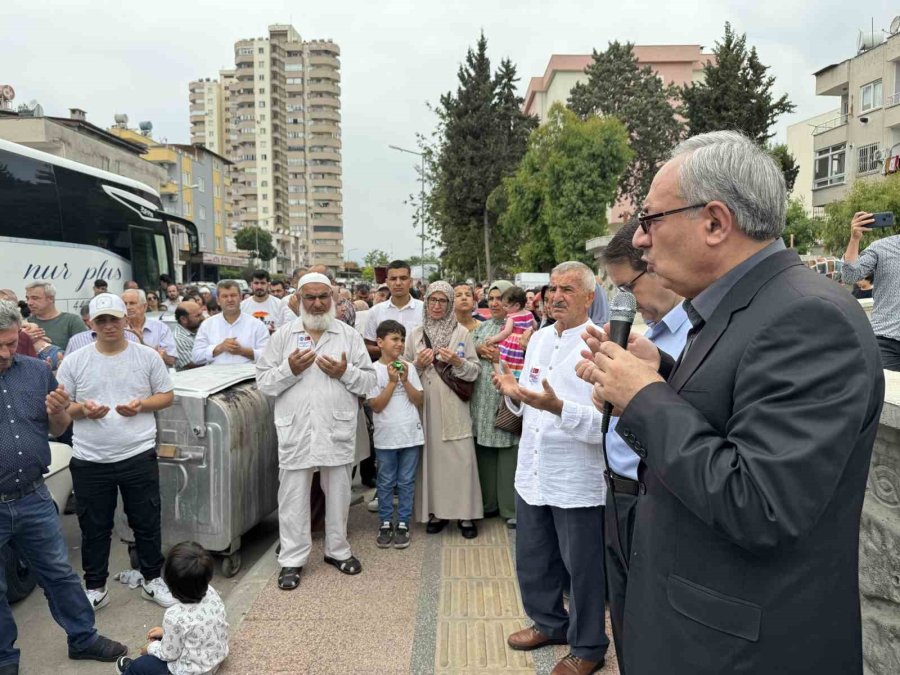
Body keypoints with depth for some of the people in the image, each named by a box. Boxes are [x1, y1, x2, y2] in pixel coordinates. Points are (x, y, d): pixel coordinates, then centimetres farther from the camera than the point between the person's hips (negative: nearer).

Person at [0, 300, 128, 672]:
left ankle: (83, 638, 33)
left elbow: (59, 429, 9)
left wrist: (58, 411, -14)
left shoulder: (37, 371, -1)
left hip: (34, 498, 3)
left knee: (60, 572, 16)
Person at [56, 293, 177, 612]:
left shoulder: (148, 356, -1)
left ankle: (152, 580, 30)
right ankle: (95, 587, 31)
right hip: (89, 461, 1)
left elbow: (167, 395, 5)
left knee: (147, 522, 12)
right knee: (94, 527, 14)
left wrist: (142, 405, -14)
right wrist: (81, 409, -17)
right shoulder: (74, 362, 0)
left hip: (138, 456, 0)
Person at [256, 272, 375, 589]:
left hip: (338, 429, 1)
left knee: (338, 493, 14)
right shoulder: (283, 335, 4)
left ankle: (338, 549, 33)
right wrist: (290, 369, -14)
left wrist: (345, 372, -15)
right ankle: (292, 559, 21)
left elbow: (369, 381, 3)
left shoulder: (349, 335, 5)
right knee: (293, 497, 6)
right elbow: (263, 382, 2)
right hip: (295, 430, -1)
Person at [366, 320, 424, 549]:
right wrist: (392, 381, -14)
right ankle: (385, 524, 22)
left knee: (406, 482, 9)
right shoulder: (374, 370, -5)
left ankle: (403, 524, 19)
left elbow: (419, 401, 1)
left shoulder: (409, 367, 2)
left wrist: (405, 380, -11)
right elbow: (376, 405, -10)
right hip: (386, 437, -2)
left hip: (411, 434, 2)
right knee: (386, 483, 9)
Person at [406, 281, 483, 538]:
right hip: (426, 405, 2)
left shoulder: (461, 332, 2)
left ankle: (465, 513, 8)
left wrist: (457, 362, -17)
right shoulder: (416, 333, 9)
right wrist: (418, 365, -8)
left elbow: (475, 370, 1)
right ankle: (435, 511, 18)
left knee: (460, 457, -3)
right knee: (431, 456, 5)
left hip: (453, 405, -2)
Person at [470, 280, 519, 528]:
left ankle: (510, 508, 11)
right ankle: (488, 503, 25)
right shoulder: (482, 327, 16)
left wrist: (501, 357, -13)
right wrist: (479, 350, -2)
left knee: (508, 453, -2)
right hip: (482, 398, 6)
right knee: (484, 452, 11)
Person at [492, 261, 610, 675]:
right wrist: (514, 393, -3)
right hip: (533, 473, 7)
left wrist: (559, 407, -34)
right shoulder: (539, 339, 7)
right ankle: (549, 623, 46)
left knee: (582, 569, 12)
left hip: (578, 482, -7)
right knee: (533, 562, 22)